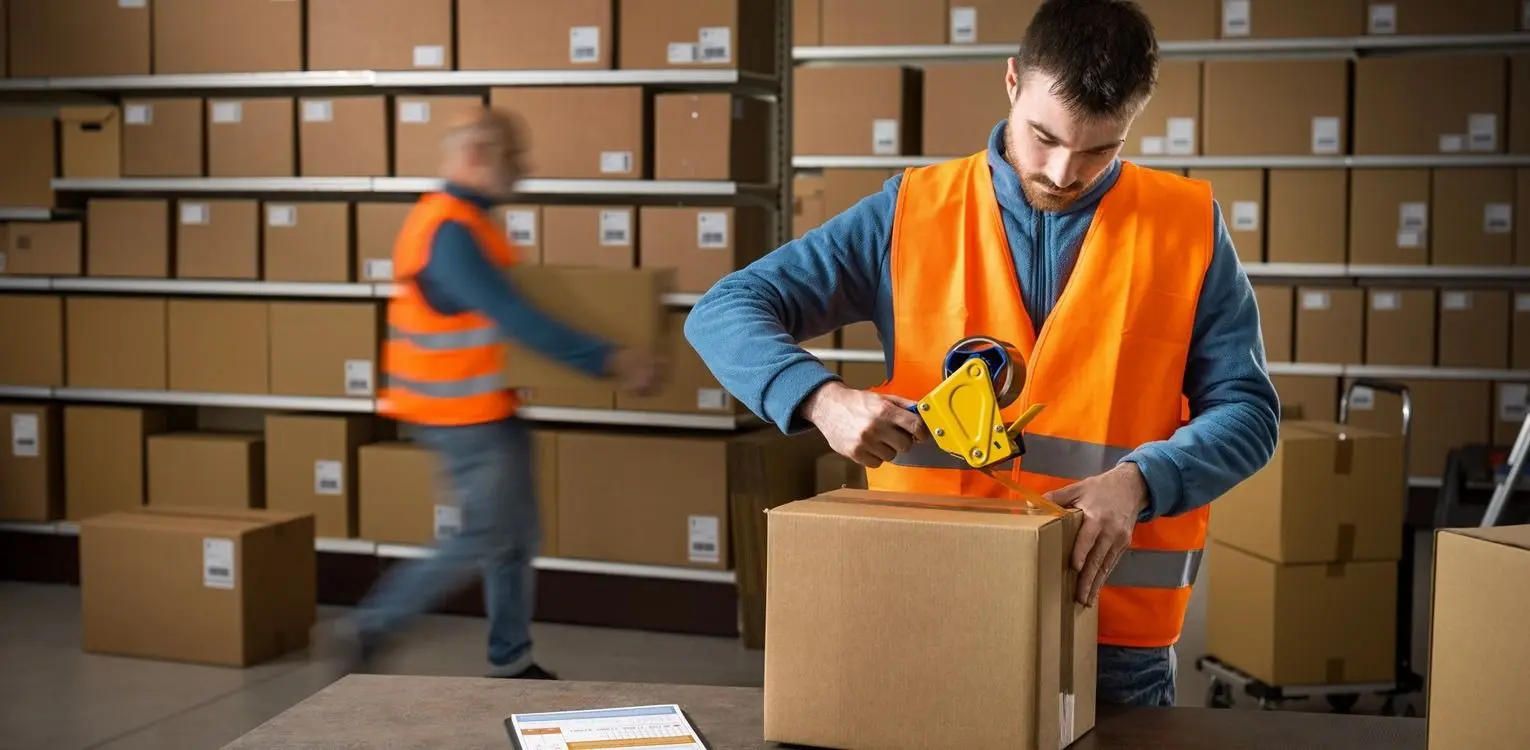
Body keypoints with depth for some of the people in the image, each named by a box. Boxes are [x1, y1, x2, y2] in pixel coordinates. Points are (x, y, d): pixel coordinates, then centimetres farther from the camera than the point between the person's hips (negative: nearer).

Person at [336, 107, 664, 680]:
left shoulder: (464, 222, 11)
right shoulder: (449, 232, -22)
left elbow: (503, 306, 20)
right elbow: (517, 320, -29)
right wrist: (608, 361, -30)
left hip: (486, 410, 10)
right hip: (462, 414, -10)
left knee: (516, 535, 12)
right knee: (487, 539, -2)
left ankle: (511, 662, 21)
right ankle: (372, 628, 7)